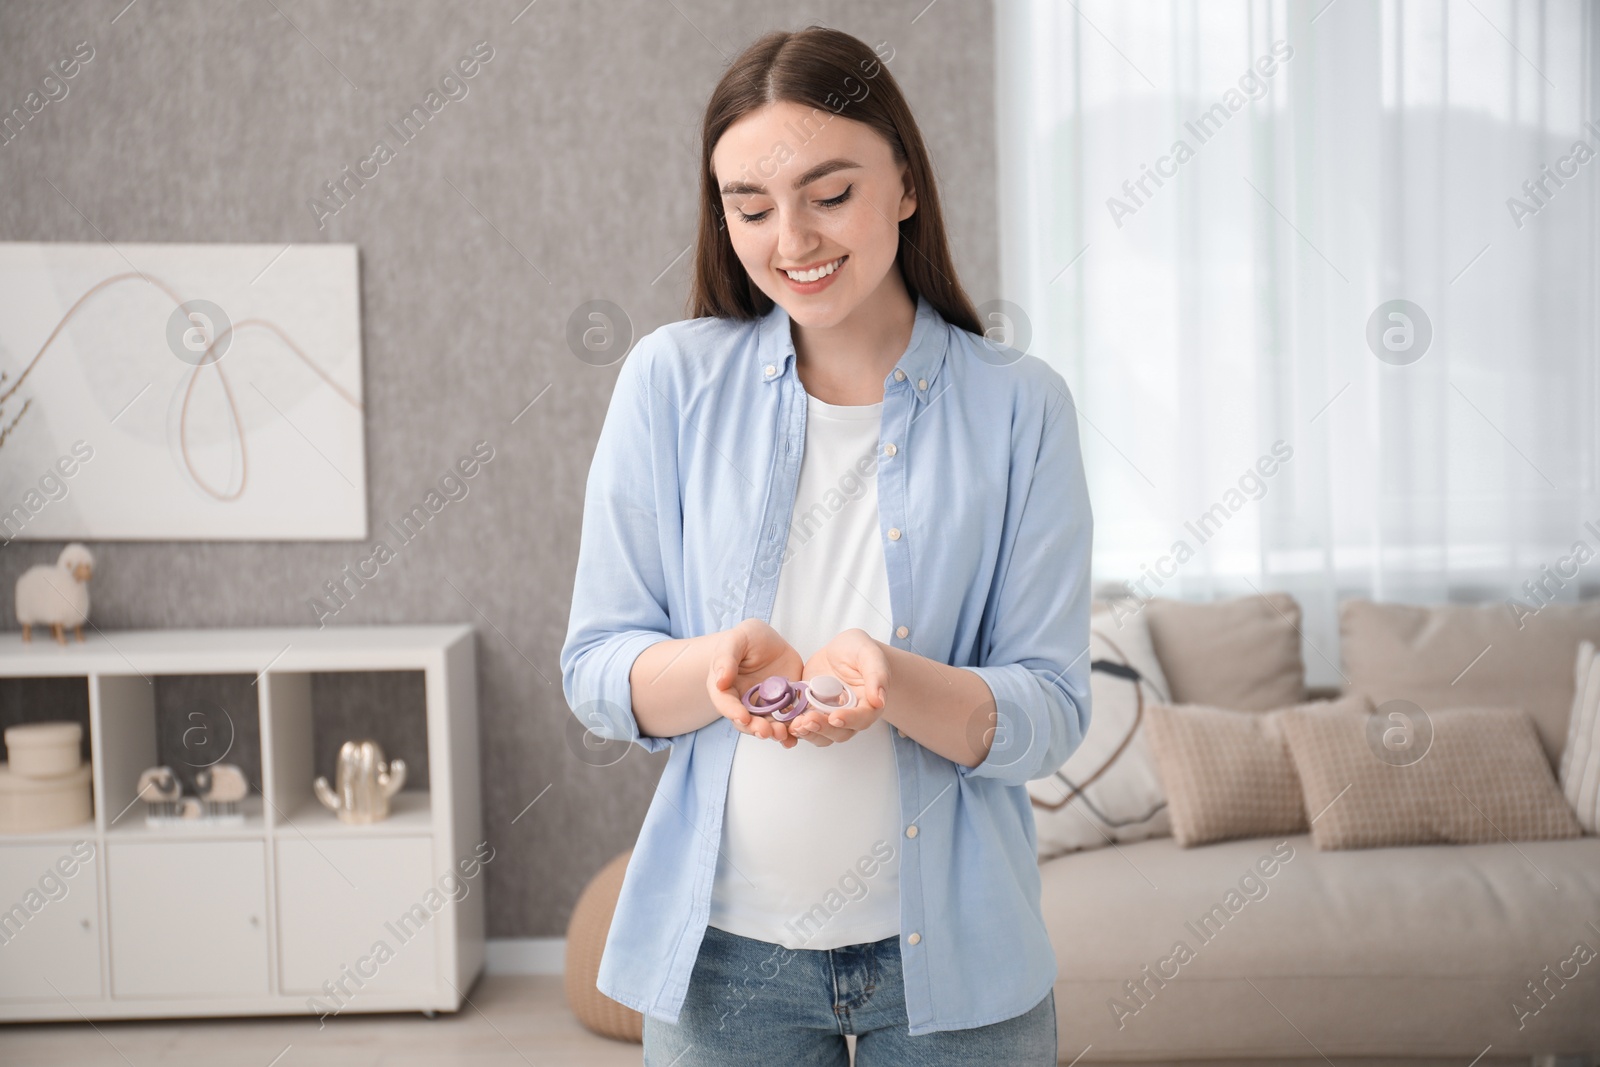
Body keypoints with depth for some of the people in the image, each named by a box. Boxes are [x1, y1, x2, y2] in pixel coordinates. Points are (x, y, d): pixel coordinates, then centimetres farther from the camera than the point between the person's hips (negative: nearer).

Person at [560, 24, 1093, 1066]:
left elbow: (1051, 714, -8)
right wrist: (721, 664, -23)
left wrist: (891, 681, -26)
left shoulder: (1018, 404, -5)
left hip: (951, 955, 0)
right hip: (721, 950, 1)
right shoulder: (671, 378, -3)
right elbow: (596, 675, -3)